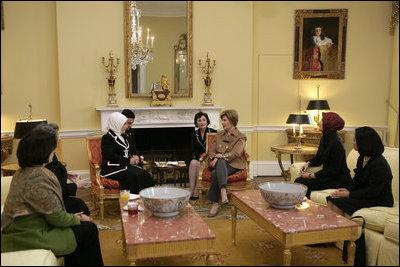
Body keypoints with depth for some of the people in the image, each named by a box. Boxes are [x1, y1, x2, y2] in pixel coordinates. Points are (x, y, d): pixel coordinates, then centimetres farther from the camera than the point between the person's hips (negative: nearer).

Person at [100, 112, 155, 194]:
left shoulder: (122, 136, 20)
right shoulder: (107, 138, -7)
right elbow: (110, 156, -18)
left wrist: (132, 158, 4)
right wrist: (128, 161, -16)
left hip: (125, 165, 8)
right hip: (111, 168, -8)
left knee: (144, 174, -18)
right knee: (135, 175, -30)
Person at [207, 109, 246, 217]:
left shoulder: (240, 137, 7)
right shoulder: (219, 135, 22)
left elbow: (235, 154, -8)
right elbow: (211, 151, 15)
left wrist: (221, 156, -19)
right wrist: (215, 157, -8)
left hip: (233, 165, -3)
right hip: (219, 163, 3)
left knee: (216, 173, -36)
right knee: (221, 162, -37)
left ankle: (215, 203, -35)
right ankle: (223, 192, -50)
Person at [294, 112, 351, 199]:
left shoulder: (336, 144, -22)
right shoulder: (324, 139, 7)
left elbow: (333, 171, -22)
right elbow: (318, 158, 22)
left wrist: (311, 175, -17)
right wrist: (308, 163, 1)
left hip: (339, 180, -9)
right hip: (328, 176, 9)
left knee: (304, 184, -20)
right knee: (298, 181, -7)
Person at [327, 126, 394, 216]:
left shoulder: (379, 165, -22)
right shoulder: (361, 158, 9)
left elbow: (372, 192, -22)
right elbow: (356, 180, 15)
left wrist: (348, 194, -20)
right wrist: (348, 190, -6)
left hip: (377, 202, -9)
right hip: (364, 196, 9)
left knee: (337, 202, -23)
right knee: (331, 199, -10)